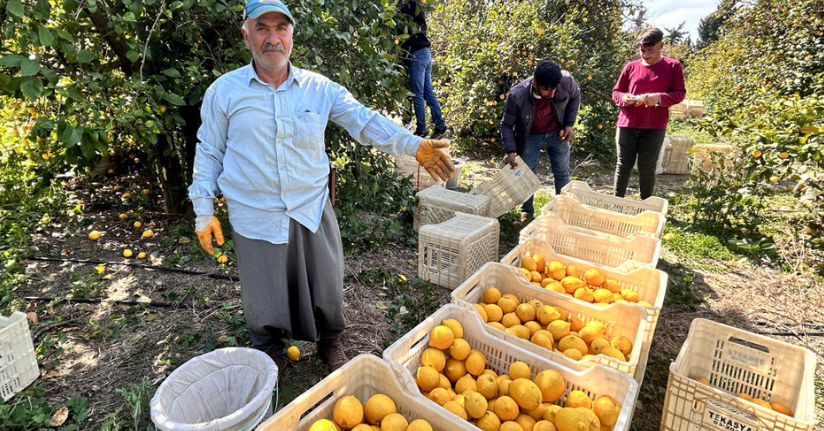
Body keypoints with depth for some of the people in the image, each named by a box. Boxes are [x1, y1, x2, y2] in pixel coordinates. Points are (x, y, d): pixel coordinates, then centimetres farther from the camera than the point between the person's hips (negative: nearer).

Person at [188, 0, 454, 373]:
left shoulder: (319, 88, 1)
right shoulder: (223, 91, -2)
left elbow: (365, 122, -3)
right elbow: (209, 153, 4)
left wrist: (415, 146, -15)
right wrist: (204, 211, 2)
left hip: (312, 211, 2)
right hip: (256, 217, -1)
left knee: (326, 288, 14)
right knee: (263, 298, 13)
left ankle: (329, 342, 44)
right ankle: (270, 353, 44)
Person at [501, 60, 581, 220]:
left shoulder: (566, 80, -27)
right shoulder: (517, 96, -32)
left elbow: (575, 96, -1)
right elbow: (507, 125, -17)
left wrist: (569, 124, -7)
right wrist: (510, 151, -28)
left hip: (557, 133, 2)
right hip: (530, 136, -2)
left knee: (562, 172, 8)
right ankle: (526, 212, 19)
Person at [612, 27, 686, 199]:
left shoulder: (673, 66, 3)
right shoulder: (631, 67, 8)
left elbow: (680, 93, 2)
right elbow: (616, 92, 12)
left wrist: (659, 98, -18)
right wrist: (624, 98, -11)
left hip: (654, 127, -2)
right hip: (627, 124, 2)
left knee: (647, 168, 4)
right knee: (624, 165, 7)